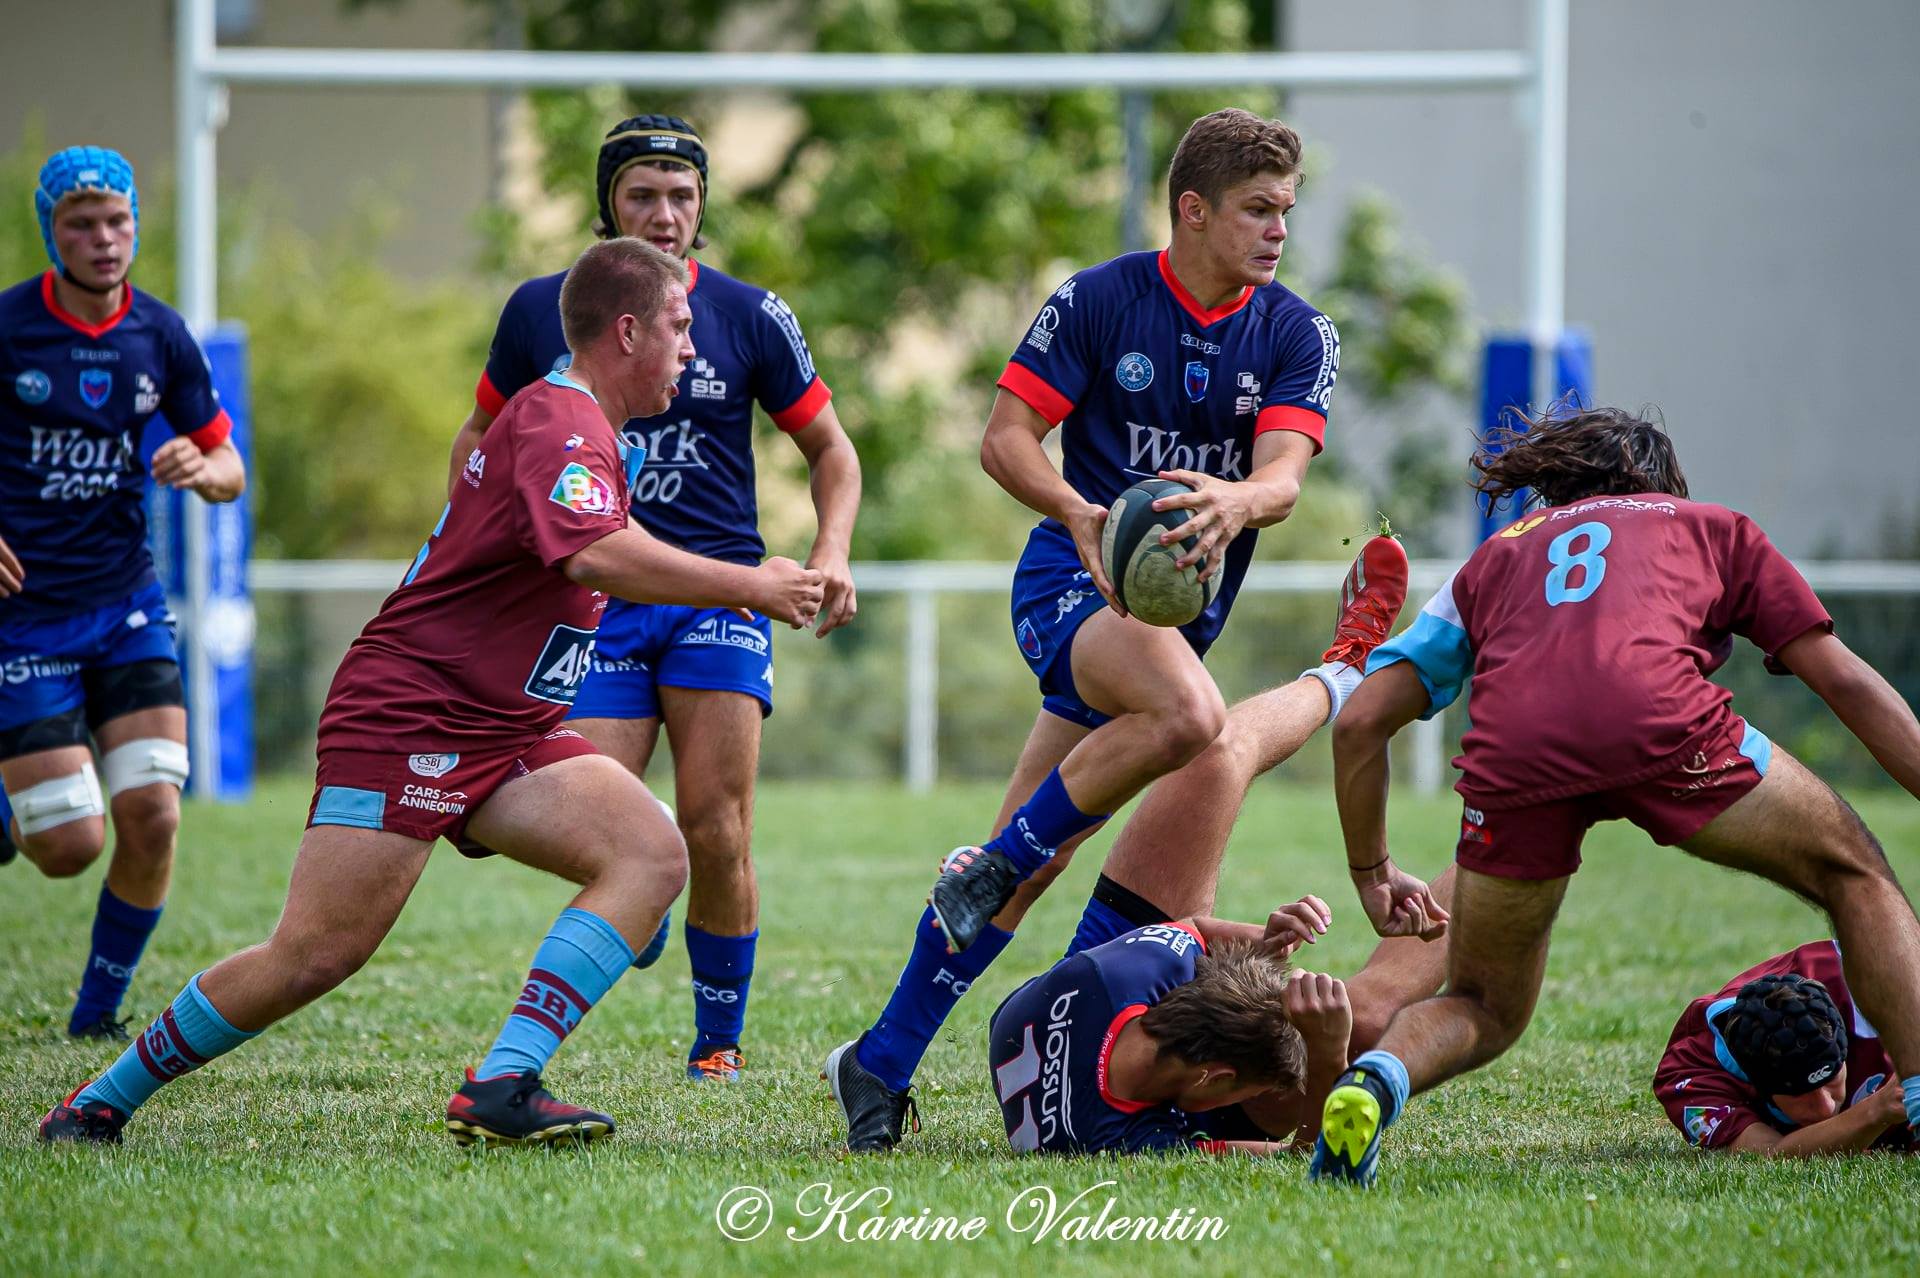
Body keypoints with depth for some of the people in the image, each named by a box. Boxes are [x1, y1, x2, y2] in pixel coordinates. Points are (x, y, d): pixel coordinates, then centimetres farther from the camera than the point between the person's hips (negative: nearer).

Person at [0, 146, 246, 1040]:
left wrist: (202, 469, -12)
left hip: (127, 604, 4)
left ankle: (99, 1006, 10)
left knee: (151, 815, -10)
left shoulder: (161, 336, 2)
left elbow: (229, 470, 11)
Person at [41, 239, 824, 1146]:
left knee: (652, 856, -11)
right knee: (314, 956, -13)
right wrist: (748, 586, -26)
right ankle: (98, 1105, 4)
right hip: (407, 717, -10)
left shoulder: (581, 429, 17)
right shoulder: (558, 423, -16)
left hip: (504, 732, 10)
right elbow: (597, 556, -34)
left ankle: (502, 1087, -20)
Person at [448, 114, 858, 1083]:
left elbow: (828, 447, 13)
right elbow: (483, 437, 19)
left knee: (715, 831, -9)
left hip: (719, 594, -1)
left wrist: (830, 552, -3)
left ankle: (719, 1039, 7)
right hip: (590, 597, 1)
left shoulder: (748, 317, 3)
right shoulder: (541, 312, 4)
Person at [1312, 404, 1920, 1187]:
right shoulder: (1714, 529, 34)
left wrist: (1371, 872, 41)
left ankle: (1376, 1077, -11)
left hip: (1510, 754, 2)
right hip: (1660, 715, -2)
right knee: (1854, 874, 20)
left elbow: (1361, 723, 31)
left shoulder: (1495, 558, 38)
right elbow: (1846, 682, 25)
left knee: (1485, 1009, 21)